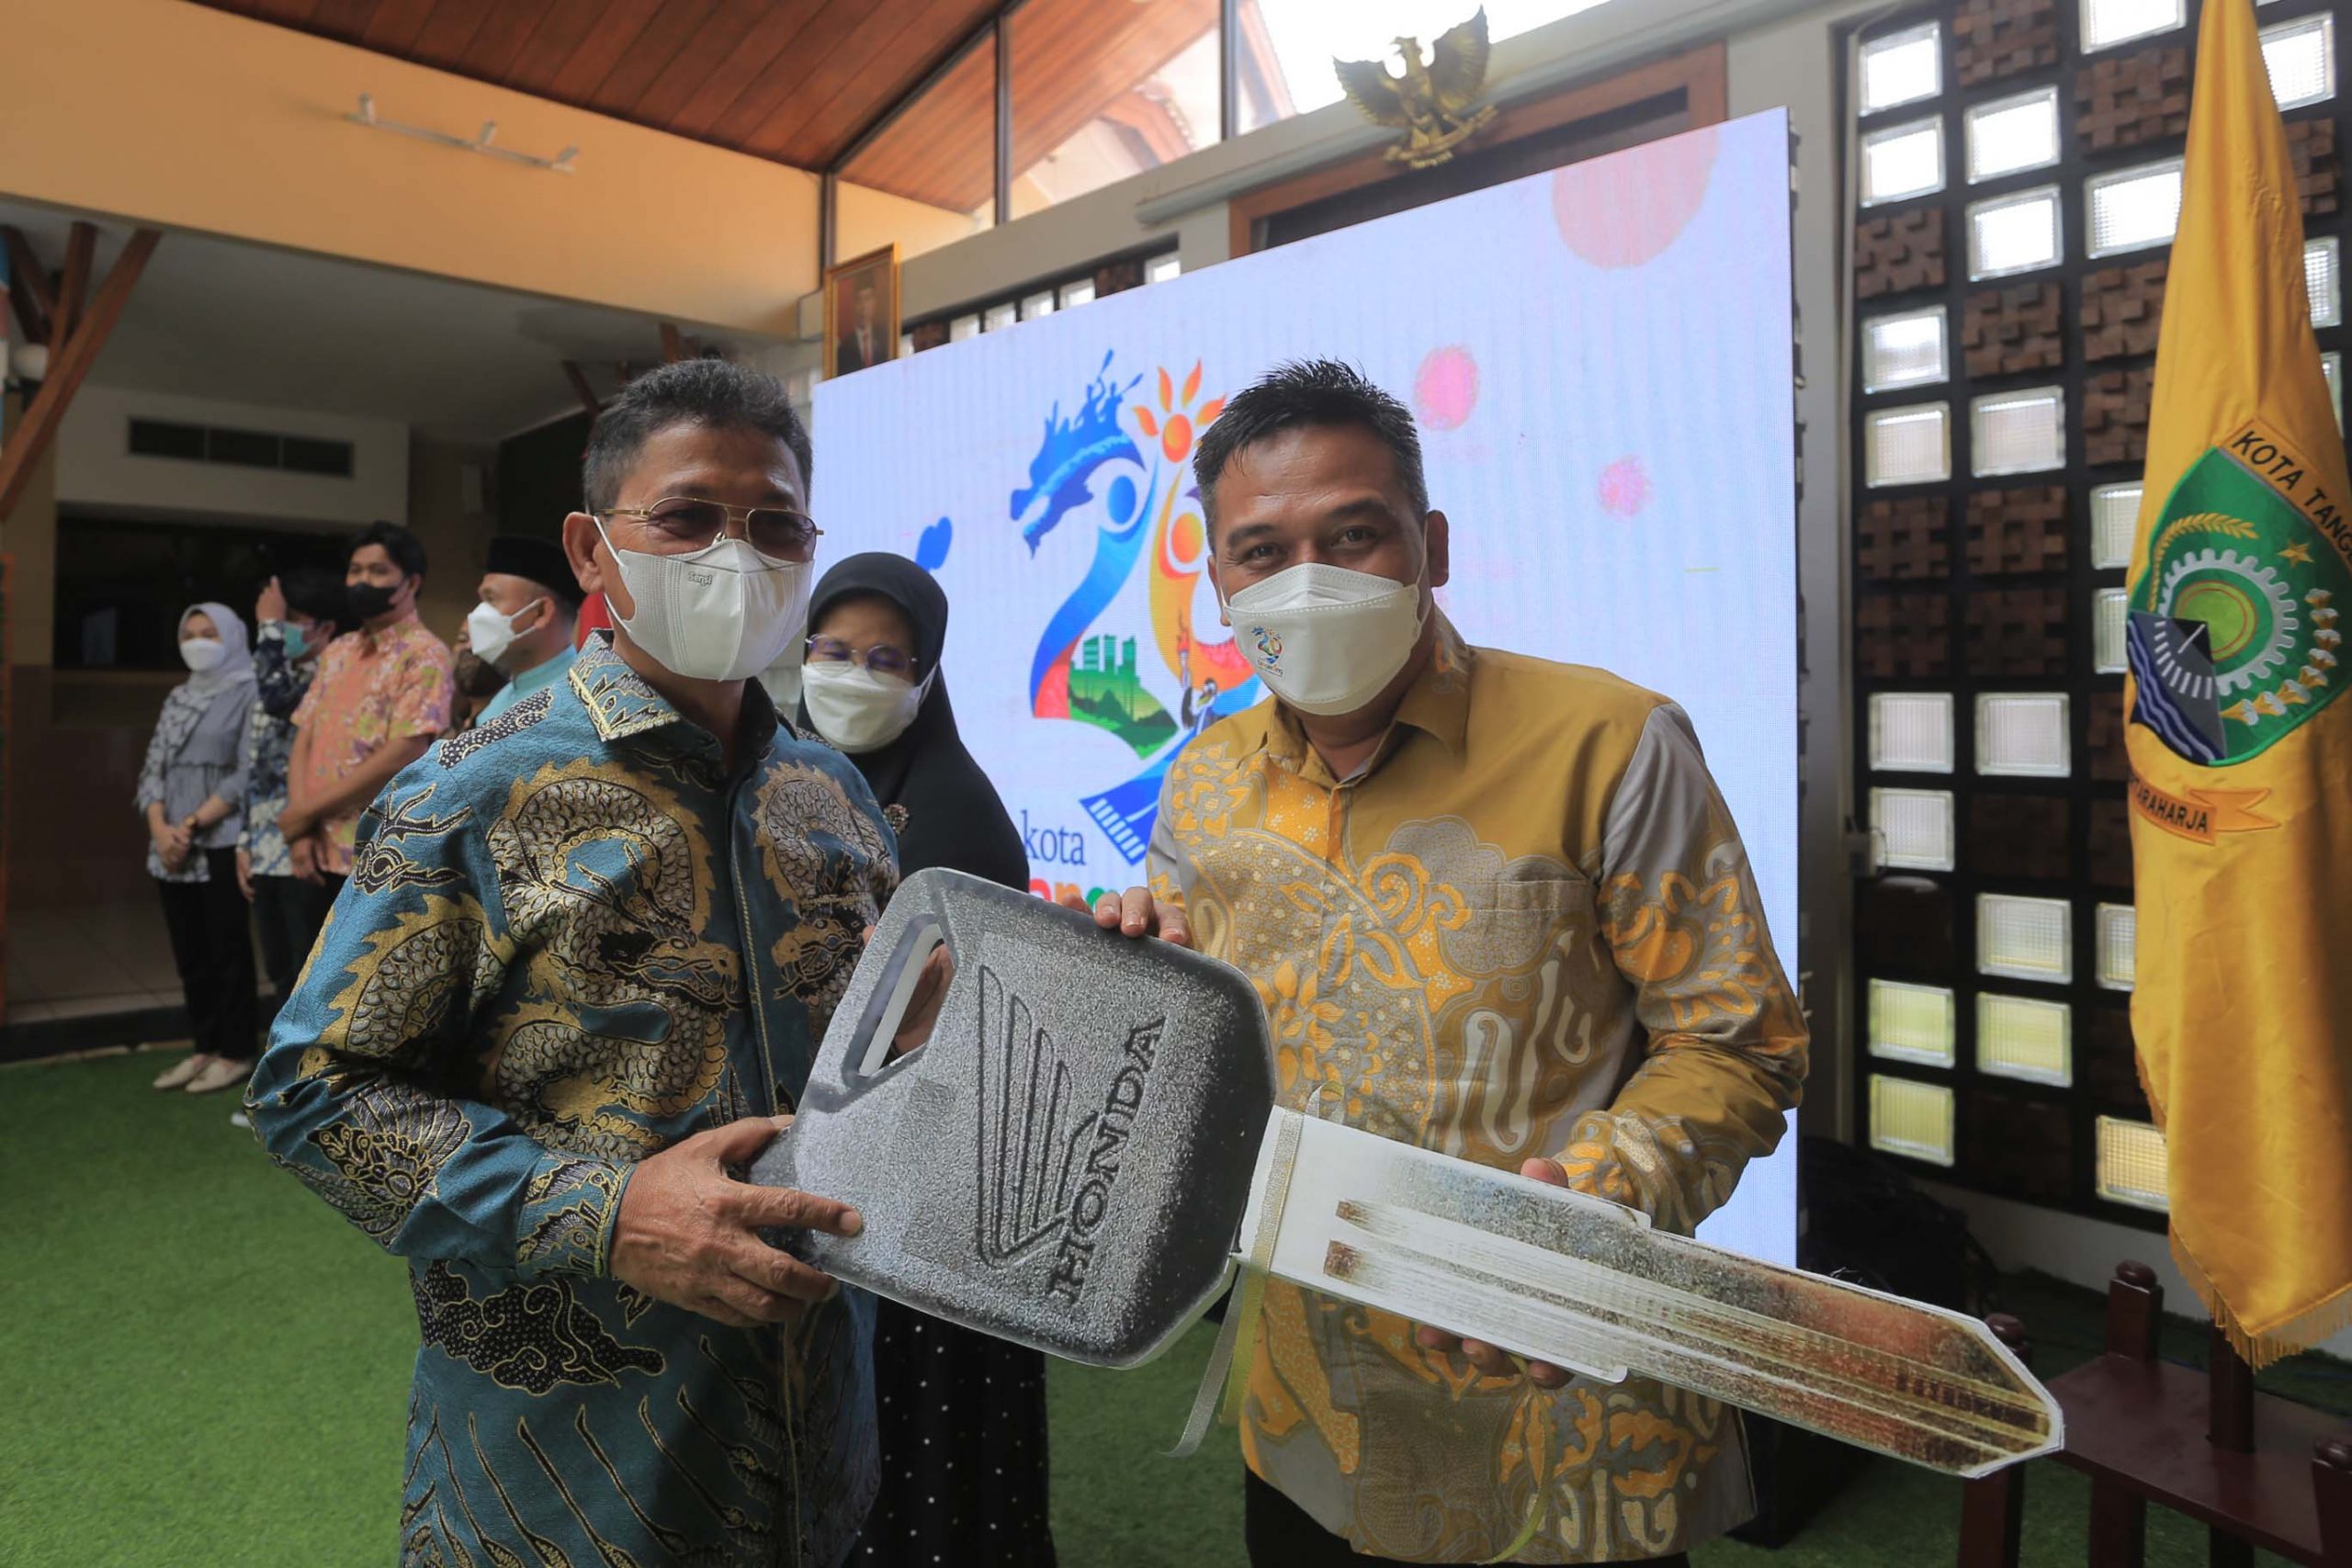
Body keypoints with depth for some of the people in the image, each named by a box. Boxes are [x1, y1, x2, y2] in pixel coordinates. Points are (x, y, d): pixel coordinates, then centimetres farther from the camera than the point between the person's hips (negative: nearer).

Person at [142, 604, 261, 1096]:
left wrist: (192, 825, -14)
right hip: (173, 847, 6)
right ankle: (205, 1047, 21)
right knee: (189, 951, 11)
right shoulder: (177, 697, 15)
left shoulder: (250, 694, -5)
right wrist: (160, 827, -6)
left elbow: (248, 775, -12)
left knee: (227, 948, 0)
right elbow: (153, 768, 10)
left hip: (222, 843, -6)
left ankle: (236, 1052, 9)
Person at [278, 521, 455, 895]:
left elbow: (402, 755, -17)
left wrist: (306, 810, -10)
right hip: (321, 855, 7)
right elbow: (305, 741, 12)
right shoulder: (336, 652, 15)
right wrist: (299, 828, -3)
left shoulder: (425, 655, -8)